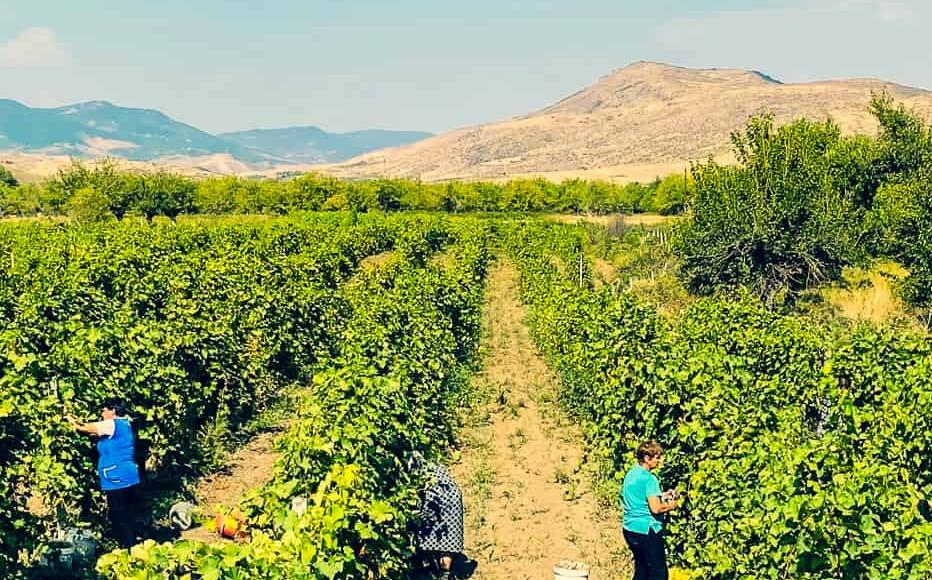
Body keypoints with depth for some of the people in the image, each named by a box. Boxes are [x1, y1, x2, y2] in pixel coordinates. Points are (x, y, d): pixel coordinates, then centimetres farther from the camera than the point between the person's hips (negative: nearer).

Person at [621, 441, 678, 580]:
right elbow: (655, 508, -23)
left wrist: (660, 496, 15)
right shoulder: (649, 479, -18)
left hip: (629, 528, 9)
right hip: (646, 531, -9)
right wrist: (671, 505, -5)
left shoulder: (630, 474, 10)